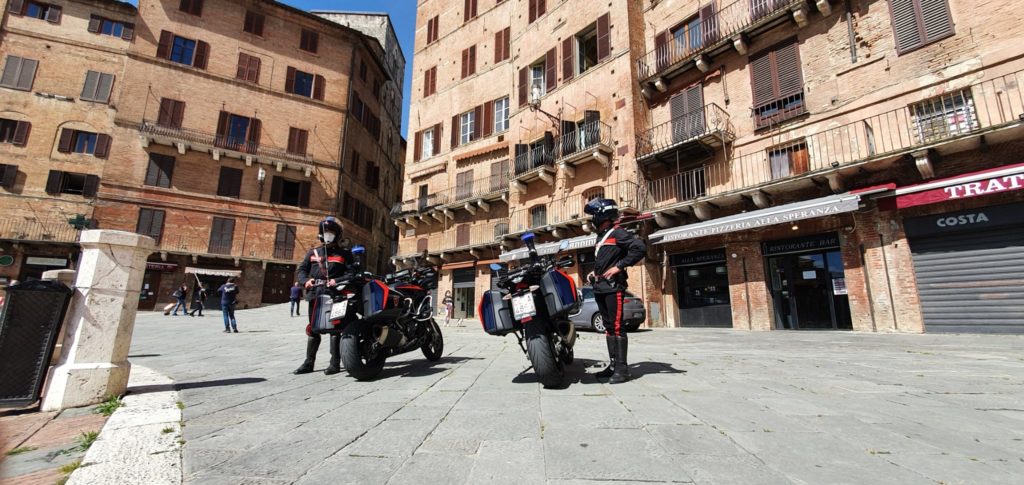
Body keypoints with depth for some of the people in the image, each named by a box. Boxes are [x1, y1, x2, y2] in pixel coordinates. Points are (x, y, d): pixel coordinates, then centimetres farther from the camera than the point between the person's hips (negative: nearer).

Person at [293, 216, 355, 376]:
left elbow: (352, 272, -2)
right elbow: (302, 269, 17)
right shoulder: (312, 252, 21)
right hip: (315, 294, 5)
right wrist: (305, 281, -3)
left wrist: (338, 281, -18)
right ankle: (309, 363, 19)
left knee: (335, 328, -6)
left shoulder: (344, 253, 8)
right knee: (313, 329, 11)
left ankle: (335, 363, -1)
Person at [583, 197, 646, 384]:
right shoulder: (601, 236, 22)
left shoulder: (617, 233, -7)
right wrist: (595, 272, 15)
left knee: (617, 326, -9)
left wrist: (619, 267, -20)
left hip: (613, 286, -9)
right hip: (600, 288, 10)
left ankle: (622, 368, -5)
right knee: (608, 327, 11)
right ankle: (613, 364, 17)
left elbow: (640, 248, -19)